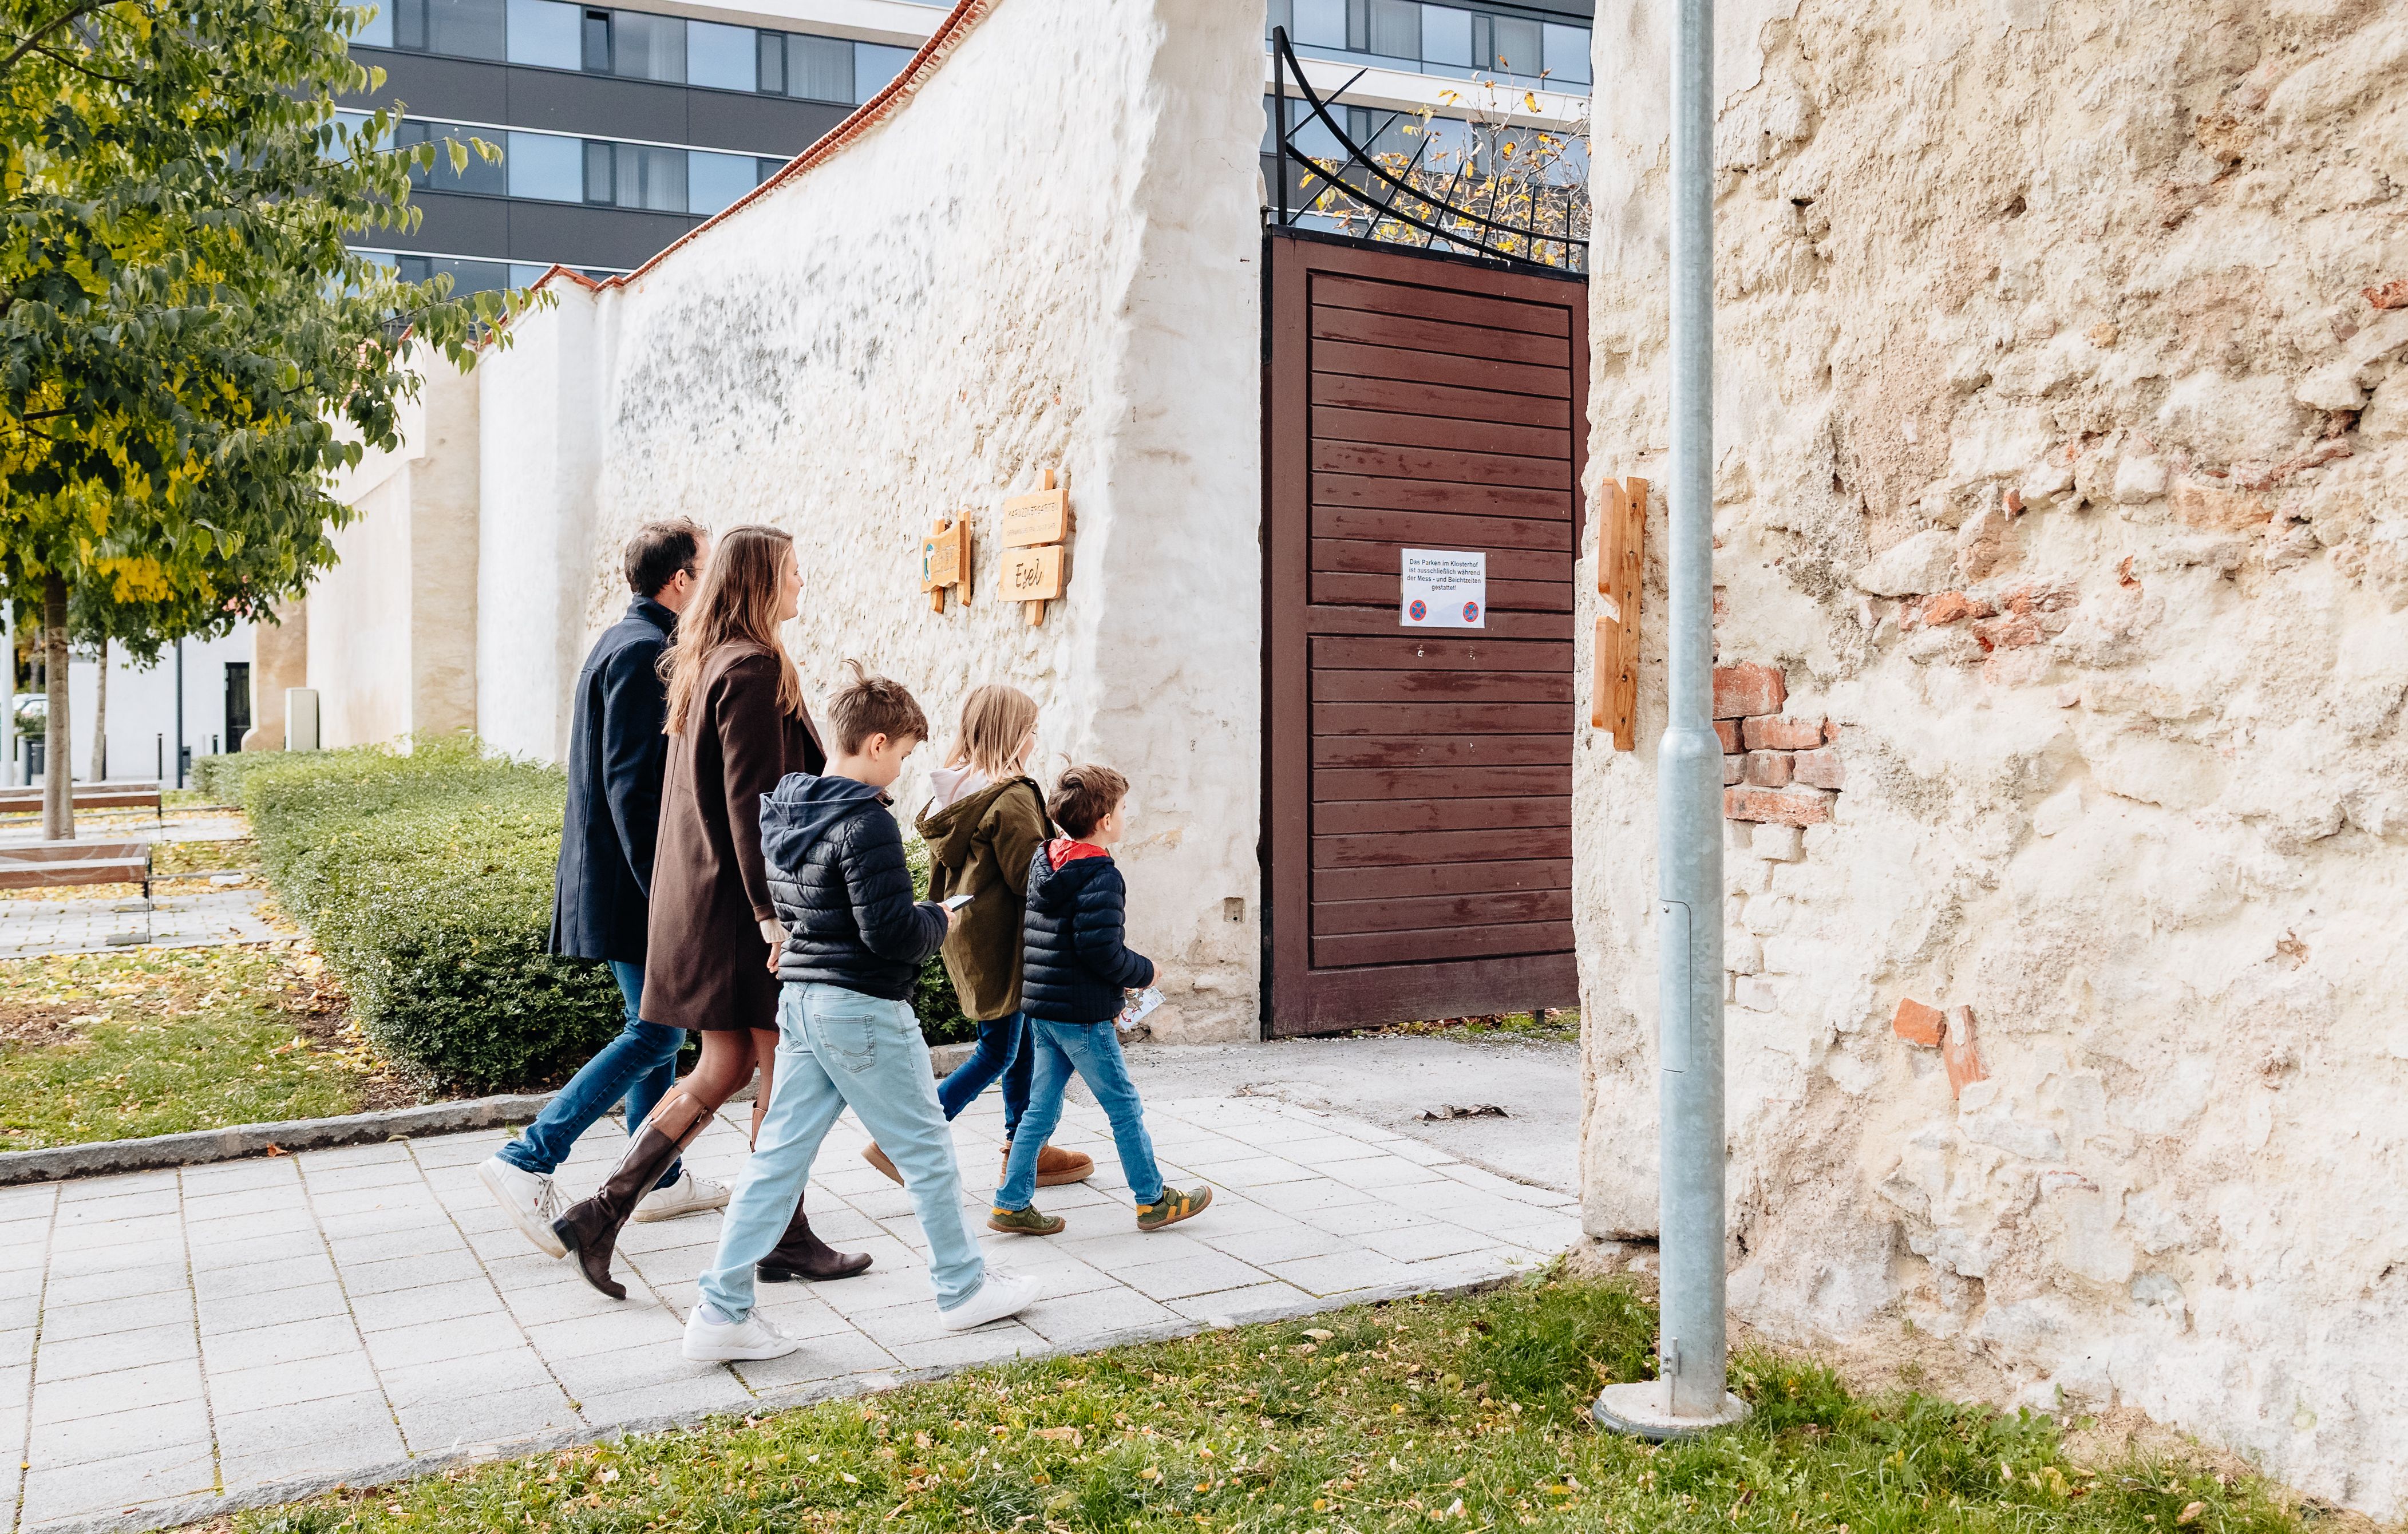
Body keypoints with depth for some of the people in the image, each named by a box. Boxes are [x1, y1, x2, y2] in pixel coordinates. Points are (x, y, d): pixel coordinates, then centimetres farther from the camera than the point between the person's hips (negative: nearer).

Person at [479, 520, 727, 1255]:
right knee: (657, 1033, -6)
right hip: (630, 876, -11)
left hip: (618, 872, 11)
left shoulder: (624, 642, 15)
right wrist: (661, 889, -22)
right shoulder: (643, 651, -16)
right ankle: (528, 1161, -5)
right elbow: (630, 783, -22)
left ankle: (658, 1177, 26)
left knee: (658, 1024, 16)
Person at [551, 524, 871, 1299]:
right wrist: (774, 912, -21)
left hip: (700, 895, 9)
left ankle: (603, 1209, 11)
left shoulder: (703, 663, 15)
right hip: (741, 898, -9)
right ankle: (784, 1237, 16)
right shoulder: (756, 668, -15)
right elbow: (751, 799, -21)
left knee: (724, 1067, 13)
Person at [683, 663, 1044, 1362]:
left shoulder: (782, 813, 8)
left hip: (801, 1001, 8)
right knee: (927, 1150, 9)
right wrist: (938, 920, -3)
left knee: (778, 1155, 10)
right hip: (865, 1011, -8)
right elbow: (892, 932, -24)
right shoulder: (865, 823, -20)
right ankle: (964, 1288, 23)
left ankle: (722, 1311, 10)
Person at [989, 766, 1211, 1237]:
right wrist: (1143, 972, -5)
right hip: (1082, 1015, -8)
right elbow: (1101, 951, -24)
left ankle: (1012, 1204, 16)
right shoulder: (1100, 876, -18)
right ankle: (1154, 1201, 18)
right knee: (1125, 1108, 5)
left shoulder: (1044, 864, 10)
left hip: (1041, 1009, 8)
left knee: (1041, 1109, 14)